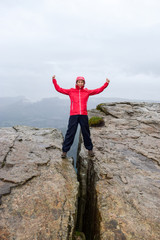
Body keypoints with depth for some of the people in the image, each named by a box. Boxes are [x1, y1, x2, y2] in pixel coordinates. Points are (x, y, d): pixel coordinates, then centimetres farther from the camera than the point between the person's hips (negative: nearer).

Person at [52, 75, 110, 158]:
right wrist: (54, 81, 4)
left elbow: (98, 90, 14)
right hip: (73, 115, -1)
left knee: (86, 133, 10)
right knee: (70, 133, -1)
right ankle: (64, 150, 11)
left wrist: (106, 83, 10)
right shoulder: (71, 91, 9)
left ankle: (90, 149, 27)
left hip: (84, 115, 1)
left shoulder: (87, 92, 12)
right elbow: (59, 89, 9)